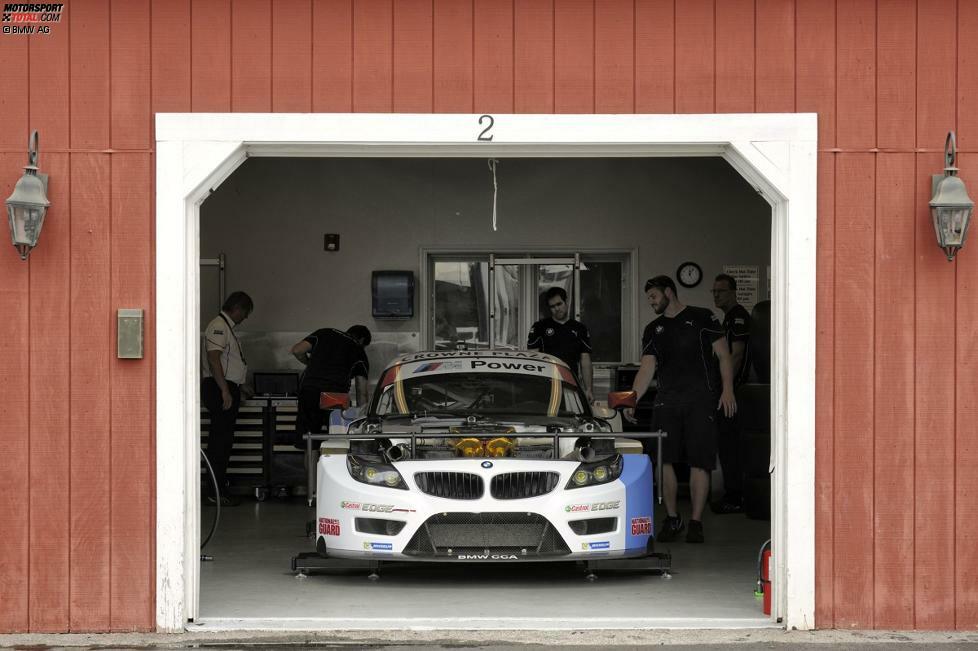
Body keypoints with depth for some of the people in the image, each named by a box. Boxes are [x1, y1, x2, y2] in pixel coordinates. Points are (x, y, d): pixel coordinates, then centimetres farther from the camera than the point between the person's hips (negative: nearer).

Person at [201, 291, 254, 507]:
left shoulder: (226, 327, 20)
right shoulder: (218, 327, -13)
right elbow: (213, 359, -22)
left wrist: (238, 386, 30)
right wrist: (225, 390, -25)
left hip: (227, 389, 11)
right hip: (220, 389, -11)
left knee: (223, 440, 11)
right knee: (220, 440, -10)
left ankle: (220, 487, 15)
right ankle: (217, 492, -10)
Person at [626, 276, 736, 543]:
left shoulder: (702, 318, 5)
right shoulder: (653, 330, 18)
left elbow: (723, 355, 3)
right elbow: (646, 368, 11)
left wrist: (727, 389, -8)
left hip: (701, 399, -4)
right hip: (667, 401, 4)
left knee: (699, 461, -6)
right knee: (664, 460, -3)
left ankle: (696, 522, -1)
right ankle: (672, 518, 11)